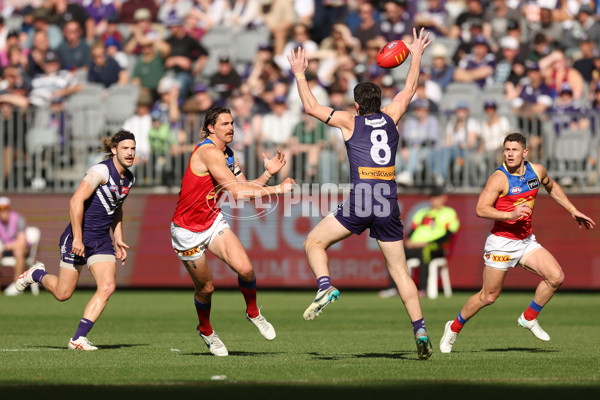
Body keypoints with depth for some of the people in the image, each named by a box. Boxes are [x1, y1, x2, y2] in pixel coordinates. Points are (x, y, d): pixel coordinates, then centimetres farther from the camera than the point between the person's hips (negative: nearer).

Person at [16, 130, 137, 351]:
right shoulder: (101, 171, -18)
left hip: (102, 240, 7)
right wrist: (77, 239, -23)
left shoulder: (129, 178, 7)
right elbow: (76, 201, -22)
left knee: (107, 287, -12)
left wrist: (118, 239, 18)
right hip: (80, 237, -7)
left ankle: (78, 338, -7)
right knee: (63, 294, 2)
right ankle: (37, 274, 35)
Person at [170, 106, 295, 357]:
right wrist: (278, 190, -26)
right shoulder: (208, 152, -24)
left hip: (214, 221, 7)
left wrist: (267, 174, -7)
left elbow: (245, 188, 7)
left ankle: (253, 313, 13)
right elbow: (238, 192, -29)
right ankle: (205, 330, 33)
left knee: (245, 269, -14)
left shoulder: (228, 154, 5)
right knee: (205, 288, 4)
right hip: (188, 230, -7)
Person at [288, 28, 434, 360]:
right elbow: (409, 90, 30)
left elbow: (312, 108, 11)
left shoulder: (350, 121, 5)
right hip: (389, 206, 4)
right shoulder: (390, 118, 14)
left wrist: (300, 74, 22)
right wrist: (416, 55, 40)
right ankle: (420, 330, -3)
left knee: (314, 243, 10)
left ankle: (325, 286, -16)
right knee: (400, 271, 6)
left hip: (359, 202, -4)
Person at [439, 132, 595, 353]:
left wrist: (573, 211, 25)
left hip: (526, 241, 6)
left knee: (556, 277, -10)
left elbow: (552, 187, 25)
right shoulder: (499, 178, -17)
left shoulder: (537, 171, 2)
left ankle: (529, 318, 9)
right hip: (501, 242, -6)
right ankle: (454, 327, 22)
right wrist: (510, 215, -35)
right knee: (488, 296, 0)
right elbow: (481, 209, -24)